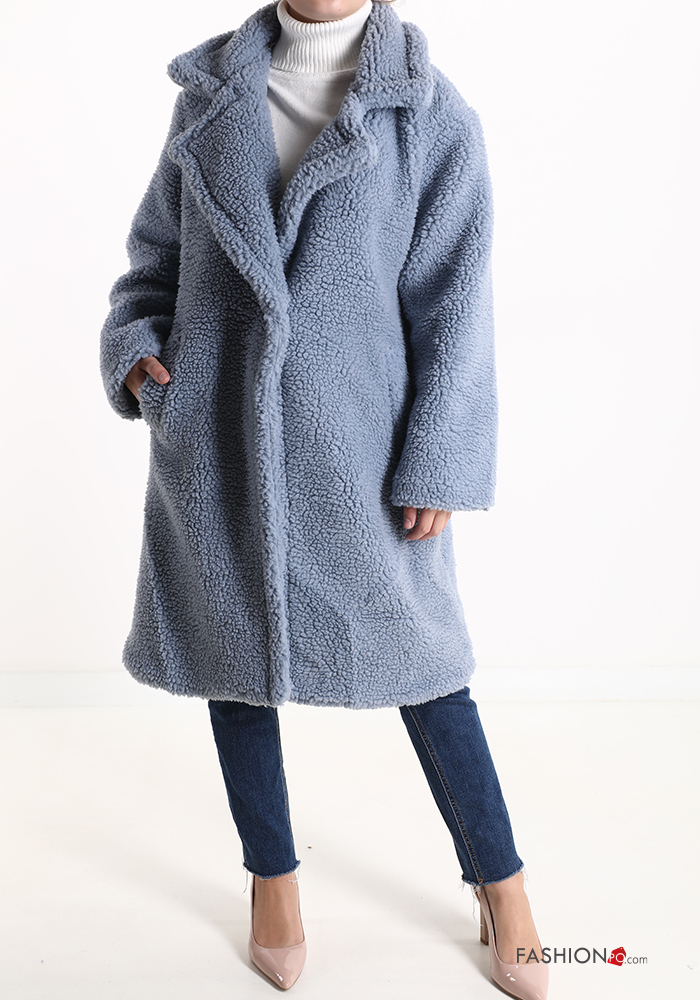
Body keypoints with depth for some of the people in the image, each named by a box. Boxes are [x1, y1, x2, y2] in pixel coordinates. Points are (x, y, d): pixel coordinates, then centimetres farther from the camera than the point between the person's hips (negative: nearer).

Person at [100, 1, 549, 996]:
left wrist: (437, 466, -8)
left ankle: (502, 889, 29)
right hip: (214, 438, 4)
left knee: (415, 658, 6)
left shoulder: (432, 114, -1)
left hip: (355, 446, -3)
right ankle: (273, 883, 34)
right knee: (233, 648, 12)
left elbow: (454, 302, -4)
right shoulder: (209, 93, 10)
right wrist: (131, 341, -3)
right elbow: (159, 249, 16)